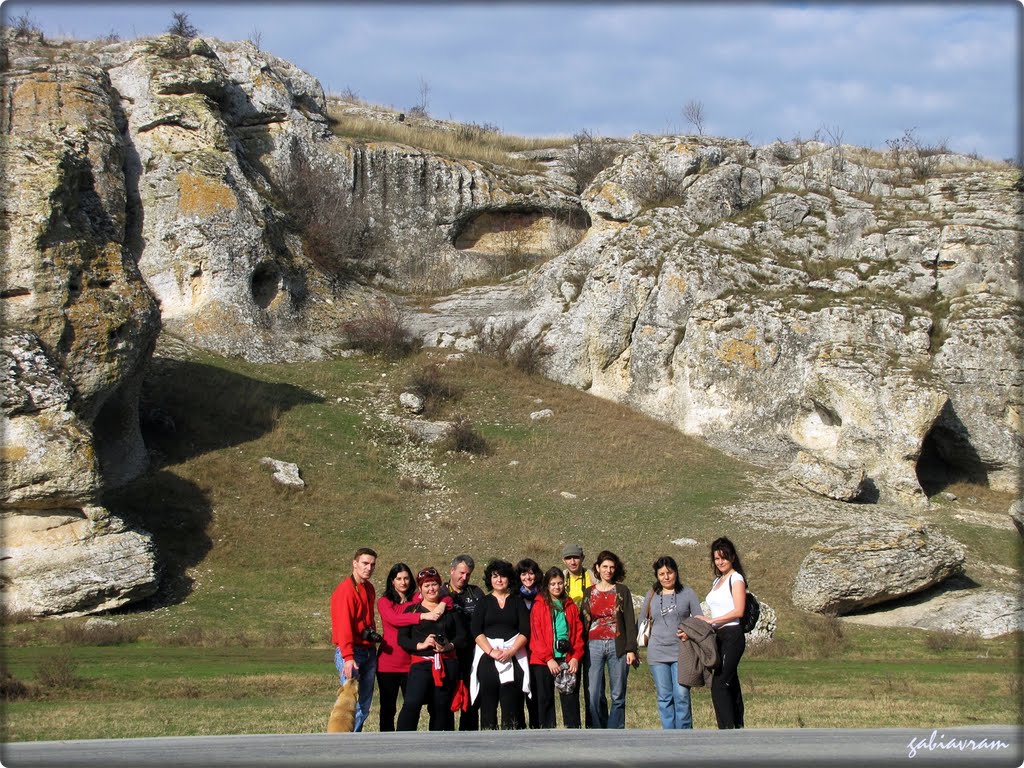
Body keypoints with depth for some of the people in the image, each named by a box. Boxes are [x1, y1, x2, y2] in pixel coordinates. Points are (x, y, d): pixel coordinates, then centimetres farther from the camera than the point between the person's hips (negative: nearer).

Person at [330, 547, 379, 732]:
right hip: (351, 652, -9)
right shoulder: (345, 590, -12)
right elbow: (343, 625, -19)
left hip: (369, 652, 9)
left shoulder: (369, 588, 15)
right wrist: (348, 657, -25)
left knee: (365, 705, 8)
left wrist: (373, 634, 10)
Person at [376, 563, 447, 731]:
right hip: (388, 662, -2)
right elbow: (394, 619, -18)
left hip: (411, 662, 2)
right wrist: (423, 616, -27)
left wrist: (442, 604, -21)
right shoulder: (384, 602, 1)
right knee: (388, 708, 5)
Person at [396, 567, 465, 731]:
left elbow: (462, 636, 11)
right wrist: (420, 645, -14)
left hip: (447, 664, 2)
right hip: (421, 663, -2)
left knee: (442, 707, 3)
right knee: (411, 704, -19)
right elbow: (402, 639, 2)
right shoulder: (412, 610, 10)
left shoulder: (449, 609, 16)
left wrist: (449, 646, -9)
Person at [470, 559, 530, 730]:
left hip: (513, 657, 0)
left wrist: (511, 651, -12)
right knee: (488, 705, -5)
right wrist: (491, 651, -12)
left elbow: (525, 631, 3)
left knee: (512, 706, -9)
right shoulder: (484, 602, 13)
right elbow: (476, 631, 2)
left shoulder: (517, 601, 12)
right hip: (487, 656, 0)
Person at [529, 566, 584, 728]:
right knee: (545, 699, 2)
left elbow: (579, 633, 8)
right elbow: (536, 634, -3)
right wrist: (548, 658, -12)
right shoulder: (539, 605, 4)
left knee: (571, 699, 0)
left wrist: (576, 657, -5)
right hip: (544, 661, -2)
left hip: (569, 660, 2)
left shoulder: (571, 606, 14)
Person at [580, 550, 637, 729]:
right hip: (594, 645, 1)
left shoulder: (622, 591, 7)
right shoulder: (589, 593, 12)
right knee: (594, 696, -5)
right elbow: (583, 622, 12)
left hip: (617, 645, -1)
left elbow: (630, 621, 3)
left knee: (618, 695, -1)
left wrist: (631, 649, -6)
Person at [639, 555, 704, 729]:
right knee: (664, 697, 4)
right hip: (657, 654, 3)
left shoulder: (688, 594, 4)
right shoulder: (652, 595, 12)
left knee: (682, 696, -8)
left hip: (681, 652, -3)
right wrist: (645, 637, 7)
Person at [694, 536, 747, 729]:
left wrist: (711, 620, -12)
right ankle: (738, 729, 10)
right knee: (731, 686, 8)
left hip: (732, 635, -9)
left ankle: (727, 731, -16)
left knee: (719, 685, -15)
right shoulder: (717, 581, 21)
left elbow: (738, 611, -13)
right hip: (719, 637, 9)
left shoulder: (736, 578, -4)